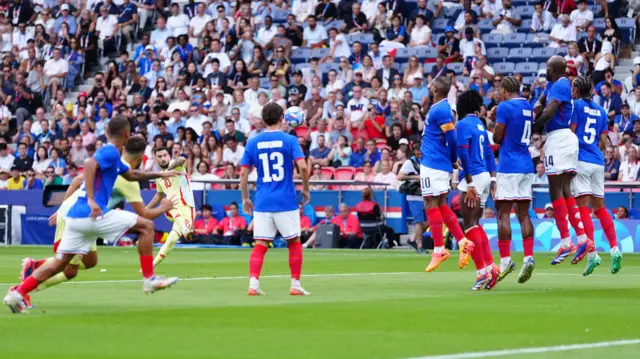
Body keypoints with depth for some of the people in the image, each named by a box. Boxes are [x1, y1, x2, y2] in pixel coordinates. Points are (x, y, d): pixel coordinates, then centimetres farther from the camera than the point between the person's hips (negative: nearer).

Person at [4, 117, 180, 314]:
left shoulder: (111, 154, 23)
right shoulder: (110, 152, -6)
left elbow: (131, 175, 40)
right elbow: (89, 165, -25)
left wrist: (159, 175, 43)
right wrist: (91, 199, -30)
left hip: (76, 216, 9)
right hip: (93, 214, -9)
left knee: (59, 263, 10)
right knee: (146, 226, 1)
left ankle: (17, 293, -1)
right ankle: (149, 279, 2)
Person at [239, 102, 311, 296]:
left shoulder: (253, 143, 4)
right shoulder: (289, 140, -3)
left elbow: (243, 173, 2)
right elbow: (303, 167, -12)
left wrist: (245, 199, 12)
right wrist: (306, 189, 3)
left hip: (262, 202, 2)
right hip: (286, 201, -2)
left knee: (260, 245, 3)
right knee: (294, 242, 11)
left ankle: (253, 284, -11)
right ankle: (295, 285, 10)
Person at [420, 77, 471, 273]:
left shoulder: (440, 110, -16)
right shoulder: (440, 108, 14)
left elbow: (452, 138, -18)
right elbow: (449, 138, 20)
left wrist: (453, 160, -5)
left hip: (433, 163, -10)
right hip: (441, 164, 10)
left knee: (431, 204, -5)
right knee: (441, 205, 14)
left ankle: (439, 250, -2)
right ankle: (463, 242, 11)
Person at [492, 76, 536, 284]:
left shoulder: (504, 107, -9)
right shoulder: (529, 107, 13)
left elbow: (497, 138, -10)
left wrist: (495, 125, 11)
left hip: (509, 166, -7)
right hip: (527, 166, 7)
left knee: (503, 213, -4)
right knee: (524, 213, 6)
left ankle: (505, 260, -9)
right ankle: (528, 257, -4)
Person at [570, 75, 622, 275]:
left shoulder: (576, 105, -2)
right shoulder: (601, 111, 15)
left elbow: (570, 132, -5)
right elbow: (603, 142, 14)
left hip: (580, 159, -6)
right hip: (598, 162, 6)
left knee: (583, 206, -8)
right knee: (599, 207, 12)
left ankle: (591, 253, -16)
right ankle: (615, 249, 1)